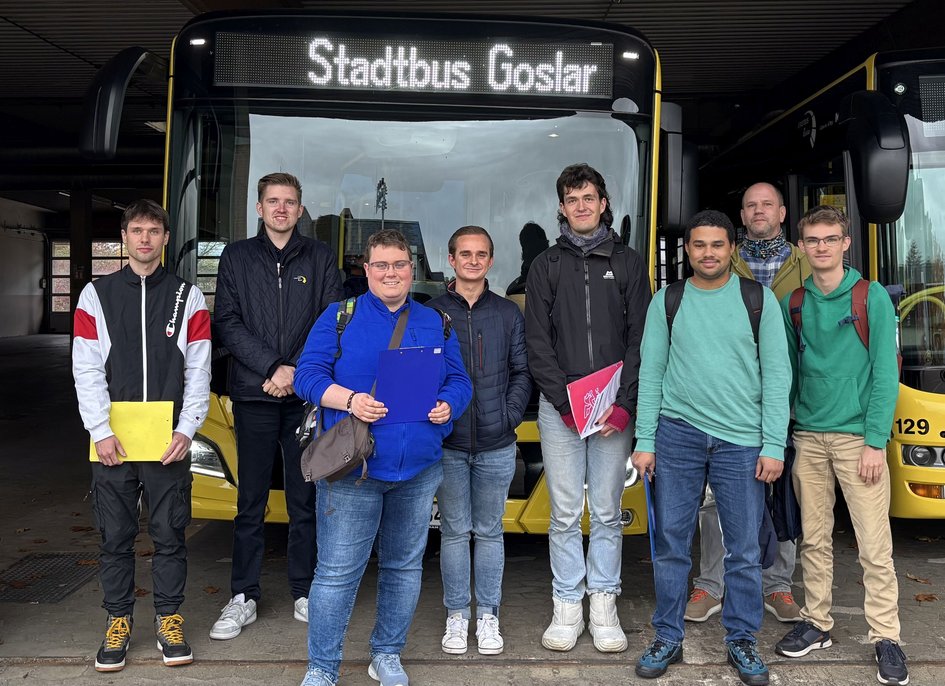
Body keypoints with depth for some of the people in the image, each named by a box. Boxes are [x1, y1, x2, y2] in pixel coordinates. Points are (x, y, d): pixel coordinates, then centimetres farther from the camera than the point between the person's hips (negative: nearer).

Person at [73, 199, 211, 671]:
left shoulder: (188, 296, 5)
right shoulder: (96, 295, 6)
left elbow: (198, 372, 2)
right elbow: (87, 371, 1)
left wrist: (187, 430, -7)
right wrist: (102, 432, -8)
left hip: (170, 441, 0)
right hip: (112, 442, 1)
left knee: (170, 535, 6)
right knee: (116, 538, 9)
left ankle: (168, 618, 21)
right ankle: (118, 620, 23)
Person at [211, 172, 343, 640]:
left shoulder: (321, 258, 9)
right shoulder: (236, 257, 10)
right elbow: (227, 323, 1)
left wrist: (296, 371, -10)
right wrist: (273, 367, -11)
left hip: (307, 396, 0)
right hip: (253, 395, 0)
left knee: (306, 500, 6)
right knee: (251, 501, 5)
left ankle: (306, 594, 18)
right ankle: (243, 598, 16)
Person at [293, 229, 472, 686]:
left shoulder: (436, 323, 12)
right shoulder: (340, 317, 3)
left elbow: (459, 381, 12)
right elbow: (308, 374, -2)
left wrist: (447, 405, -10)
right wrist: (350, 400, -18)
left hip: (419, 469, 4)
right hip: (353, 468, -3)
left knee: (405, 566, 14)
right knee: (337, 571, -1)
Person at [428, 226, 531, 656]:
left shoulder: (508, 314, 8)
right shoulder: (431, 313, 2)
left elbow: (522, 372, 7)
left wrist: (510, 415, -3)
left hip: (496, 446, 1)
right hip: (447, 445, -1)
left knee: (489, 532, 10)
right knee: (454, 531, 8)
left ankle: (488, 616, 23)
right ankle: (456, 615, 22)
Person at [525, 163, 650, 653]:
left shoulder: (628, 263, 9)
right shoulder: (546, 266, 9)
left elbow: (641, 337, 3)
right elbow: (537, 342, 2)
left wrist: (623, 404, -9)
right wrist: (566, 401, -9)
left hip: (614, 407, 0)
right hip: (558, 406, 0)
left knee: (607, 511, 6)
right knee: (565, 513, 4)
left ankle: (604, 605, 18)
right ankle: (567, 607, 16)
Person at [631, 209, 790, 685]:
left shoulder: (759, 300, 3)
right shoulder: (667, 301, 5)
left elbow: (776, 374, 1)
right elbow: (650, 374, 4)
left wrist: (773, 445, -5)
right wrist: (644, 441, -1)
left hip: (741, 440, 0)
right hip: (677, 434, 1)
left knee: (744, 551, 7)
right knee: (670, 543, 6)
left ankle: (741, 640, 24)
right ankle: (668, 638, 21)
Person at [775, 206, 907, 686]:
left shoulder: (872, 298, -3)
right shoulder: (793, 304, 8)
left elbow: (885, 373, -7)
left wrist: (875, 442, -12)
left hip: (857, 436, -3)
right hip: (807, 437, 4)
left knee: (874, 546, -1)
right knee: (814, 539, 11)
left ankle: (885, 638, 11)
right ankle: (816, 624, 24)